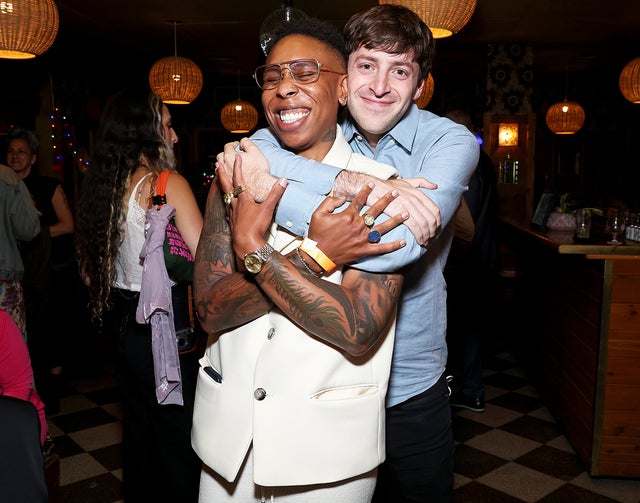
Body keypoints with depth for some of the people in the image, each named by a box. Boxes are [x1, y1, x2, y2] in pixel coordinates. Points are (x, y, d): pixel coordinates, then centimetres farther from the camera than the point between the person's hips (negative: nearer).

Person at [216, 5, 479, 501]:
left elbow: (398, 245, -31)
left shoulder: (450, 141, -13)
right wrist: (349, 183, -36)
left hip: (411, 390, -2)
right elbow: (244, 153, -24)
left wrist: (269, 186, -28)